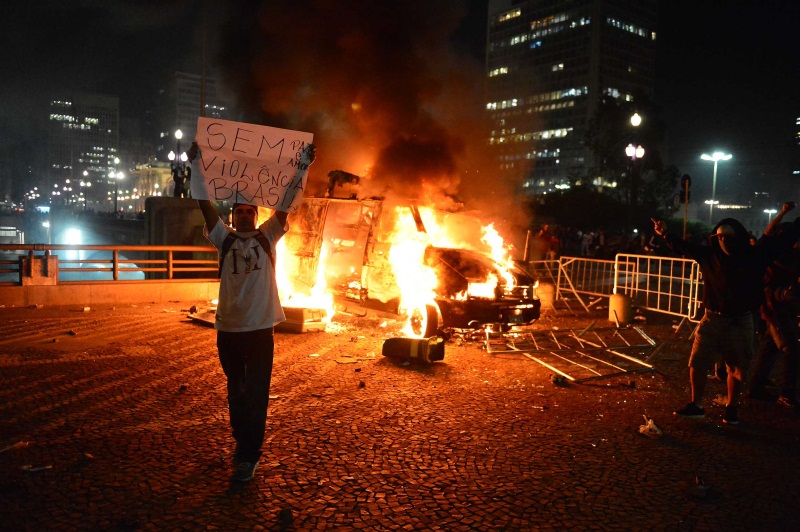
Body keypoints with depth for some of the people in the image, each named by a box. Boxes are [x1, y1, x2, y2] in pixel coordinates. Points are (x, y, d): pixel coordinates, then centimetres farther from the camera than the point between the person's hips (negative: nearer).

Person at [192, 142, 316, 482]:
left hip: (261, 327, -2)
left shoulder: (267, 237, 5)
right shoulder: (224, 239, 6)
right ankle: (243, 442, 35)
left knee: (256, 394, -1)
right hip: (229, 328, 2)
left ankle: (248, 456, 5)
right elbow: (205, 205, -3)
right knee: (236, 391, 16)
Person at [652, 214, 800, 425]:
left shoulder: (756, 255, -5)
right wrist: (666, 234, 6)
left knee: (736, 369, 10)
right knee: (697, 364, 2)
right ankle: (696, 405, 18)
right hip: (712, 319, 1)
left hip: (741, 322, -1)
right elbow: (683, 247, 11)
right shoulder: (710, 255, -1)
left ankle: (731, 407, 30)